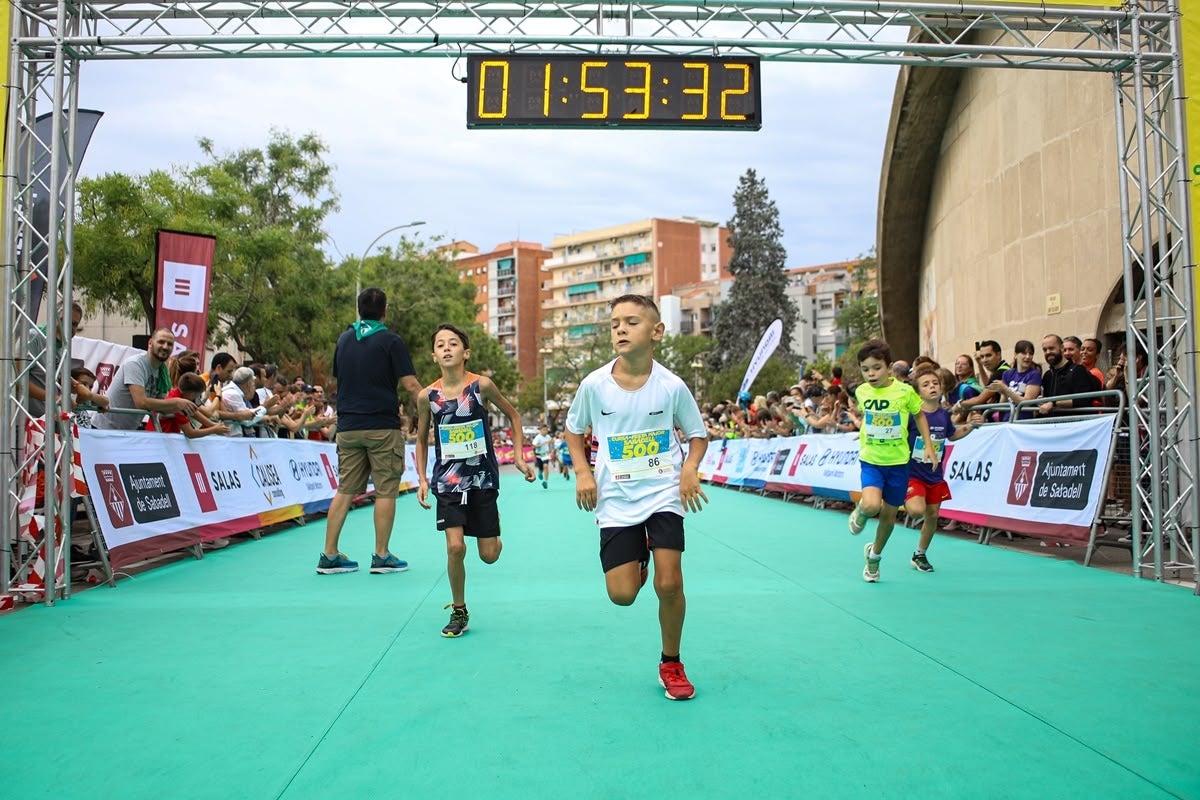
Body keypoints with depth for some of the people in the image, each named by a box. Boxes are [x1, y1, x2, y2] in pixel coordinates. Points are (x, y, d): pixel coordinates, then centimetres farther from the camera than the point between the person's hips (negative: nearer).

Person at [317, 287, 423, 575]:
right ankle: (381, 556, 5)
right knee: (386, 491, 2)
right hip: (382, 426, -5)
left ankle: (329, 555, 9)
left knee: (345, 491, 9)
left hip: (347, 427, 5)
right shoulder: (391, 341, -6)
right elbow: (410, 385, -12)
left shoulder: (344, 339, 11)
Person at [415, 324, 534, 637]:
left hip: (483, 480, 0)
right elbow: (421, 440, 9)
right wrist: (421, 479, 0)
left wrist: (518, 456, 0)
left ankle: (493, 534, 42)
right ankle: (459, 612, 8)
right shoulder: (427, 396, -6)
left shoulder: (482, 385, -11)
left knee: (489, 555, 3)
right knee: (455, 547, -14)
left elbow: (513, 415, 5)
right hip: (448, 482, 0)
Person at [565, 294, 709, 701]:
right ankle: (639, 558, 35)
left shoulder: (672, 386, -10)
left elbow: (698, 434, 4)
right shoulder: (594, 384, -8)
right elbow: (574, 430, 9)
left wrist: (690, 468, -15)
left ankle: (671, 664, 17)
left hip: (664, 494, -1)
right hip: (616, 500, 1)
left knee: (669, 584, -9)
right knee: (622, 594, -3)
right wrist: (583, 472, -5)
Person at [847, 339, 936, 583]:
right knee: (872, 505, -25)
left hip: (897, 462, 0)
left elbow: (919, 415, 6)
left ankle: (874, 555, 36)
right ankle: (860, 511, 12)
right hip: (871, 460, 0)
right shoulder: (861, 392, -4)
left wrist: (928, 445, 2)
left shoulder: (905, 391, -11)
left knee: (889, 516, 10)